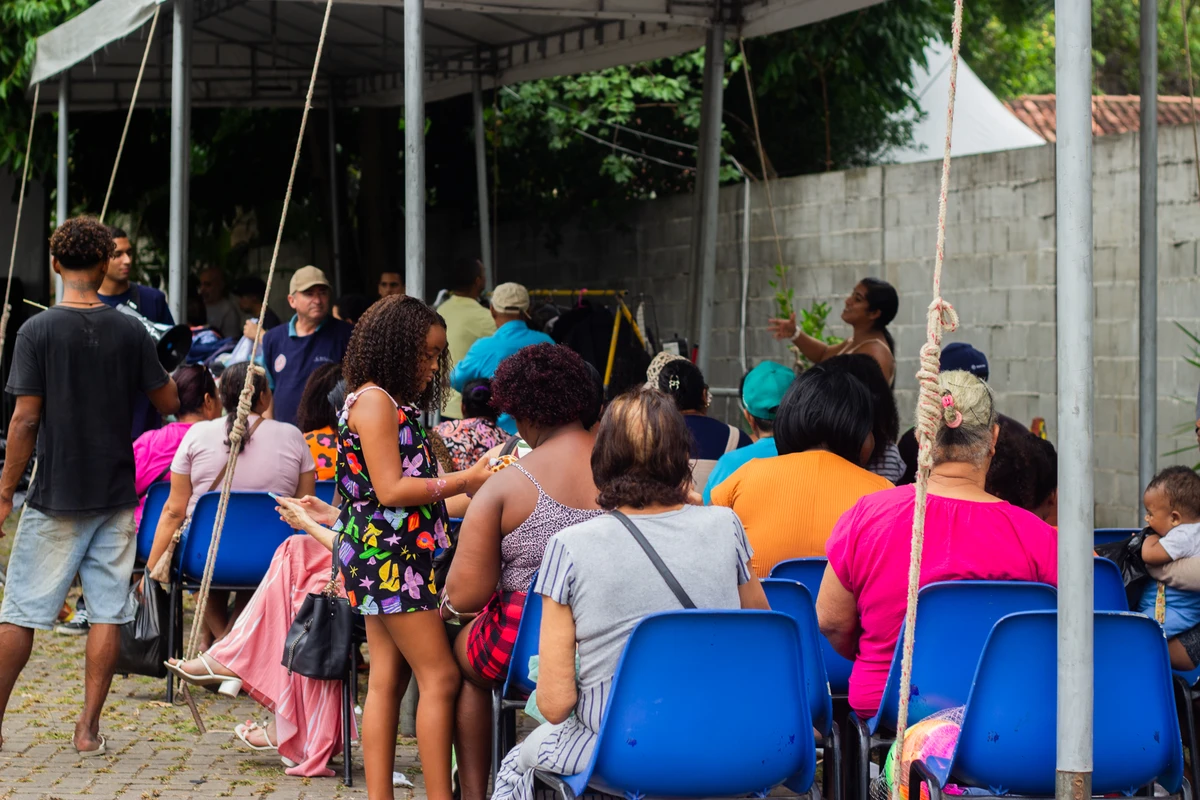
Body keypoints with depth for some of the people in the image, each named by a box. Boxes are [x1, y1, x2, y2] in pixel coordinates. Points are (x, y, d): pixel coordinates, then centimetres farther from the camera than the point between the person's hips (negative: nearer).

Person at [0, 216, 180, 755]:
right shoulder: (131, 332, -1)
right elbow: (168, 403, 6)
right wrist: (168, 377, 29)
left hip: (56, 496, -2)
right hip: (116, 495, 2)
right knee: (107, 611, 6)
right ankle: (89, 729, 6)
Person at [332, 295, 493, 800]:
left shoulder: (396, 404, 19)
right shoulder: (374, 400, -10)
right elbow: (390, 490, -16)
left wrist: (472, 487, 15)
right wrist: (465, 481, -12)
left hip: (395, 557, 10)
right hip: (386, 555, -10)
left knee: (387, 680, 7)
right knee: (440, 677, -11)